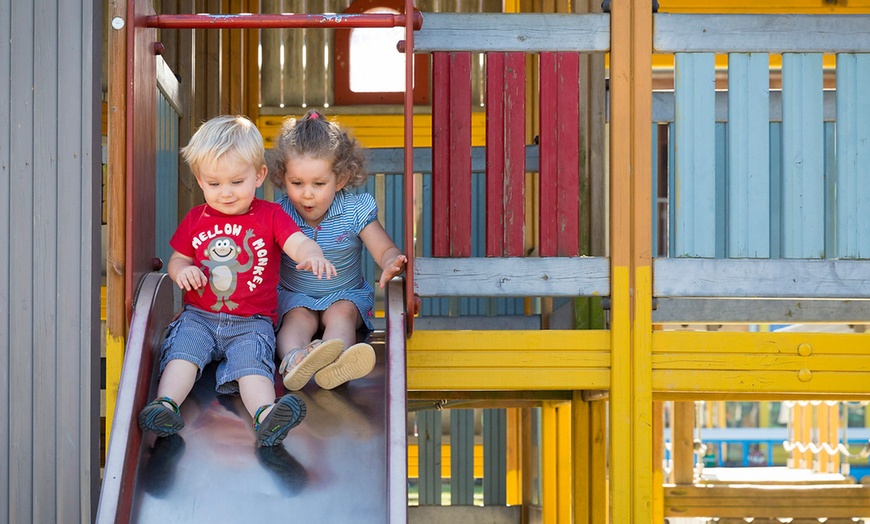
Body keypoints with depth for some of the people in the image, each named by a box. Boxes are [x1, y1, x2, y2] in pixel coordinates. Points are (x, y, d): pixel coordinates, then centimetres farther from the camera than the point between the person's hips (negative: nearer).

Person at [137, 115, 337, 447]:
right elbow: (177, 259, 21)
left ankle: (266, 415, -51)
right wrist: (181, 269, -7)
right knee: (182, 351, -25)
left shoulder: (270, 216, 3)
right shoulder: (195, 220, 12)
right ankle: (166, 404, -41)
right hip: (198, 317, 3)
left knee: (252, 363, -28)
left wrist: (313, 255, -39)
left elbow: (298, 242, -13)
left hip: (252, 322, -3)